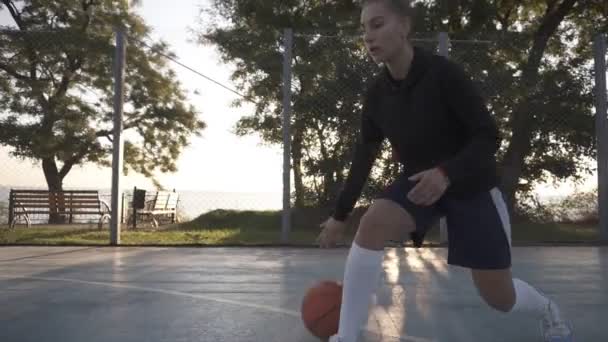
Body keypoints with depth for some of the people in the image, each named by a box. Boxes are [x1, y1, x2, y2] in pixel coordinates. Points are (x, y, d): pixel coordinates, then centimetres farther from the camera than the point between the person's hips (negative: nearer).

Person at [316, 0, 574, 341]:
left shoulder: (444, 73, -23)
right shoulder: (377, 93, -8)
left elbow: (489, 136, -22)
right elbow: (364, 157, 1)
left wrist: (447, 173, -40)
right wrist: (340, 216, 4)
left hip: (472, 184, -3)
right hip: (420, 181, 4)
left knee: (499, 297, 1)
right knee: (373, 223, -28)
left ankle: (549, 310, 39)